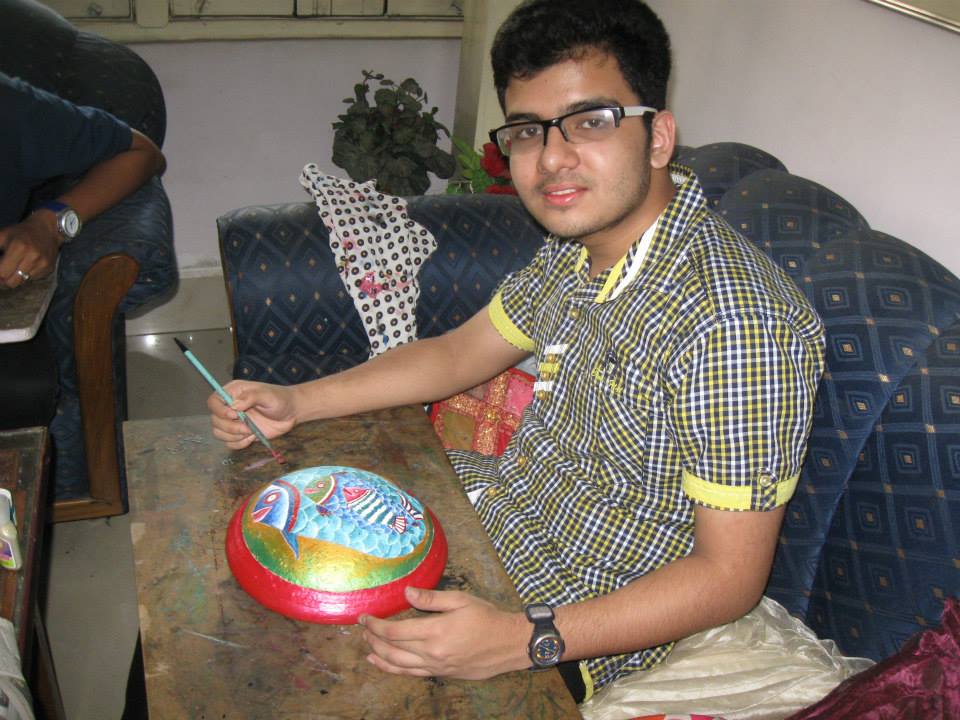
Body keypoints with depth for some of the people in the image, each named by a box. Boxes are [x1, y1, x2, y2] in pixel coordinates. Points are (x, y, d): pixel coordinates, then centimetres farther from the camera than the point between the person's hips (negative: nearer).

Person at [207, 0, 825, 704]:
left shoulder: (737, 321, -32)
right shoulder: (579, 247, -5)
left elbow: (730, 576, -27)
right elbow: (457, 354, 8)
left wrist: (523, 641, -35)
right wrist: (295, 402, -1)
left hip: (584, 635, -7)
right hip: (503, 503, 8)